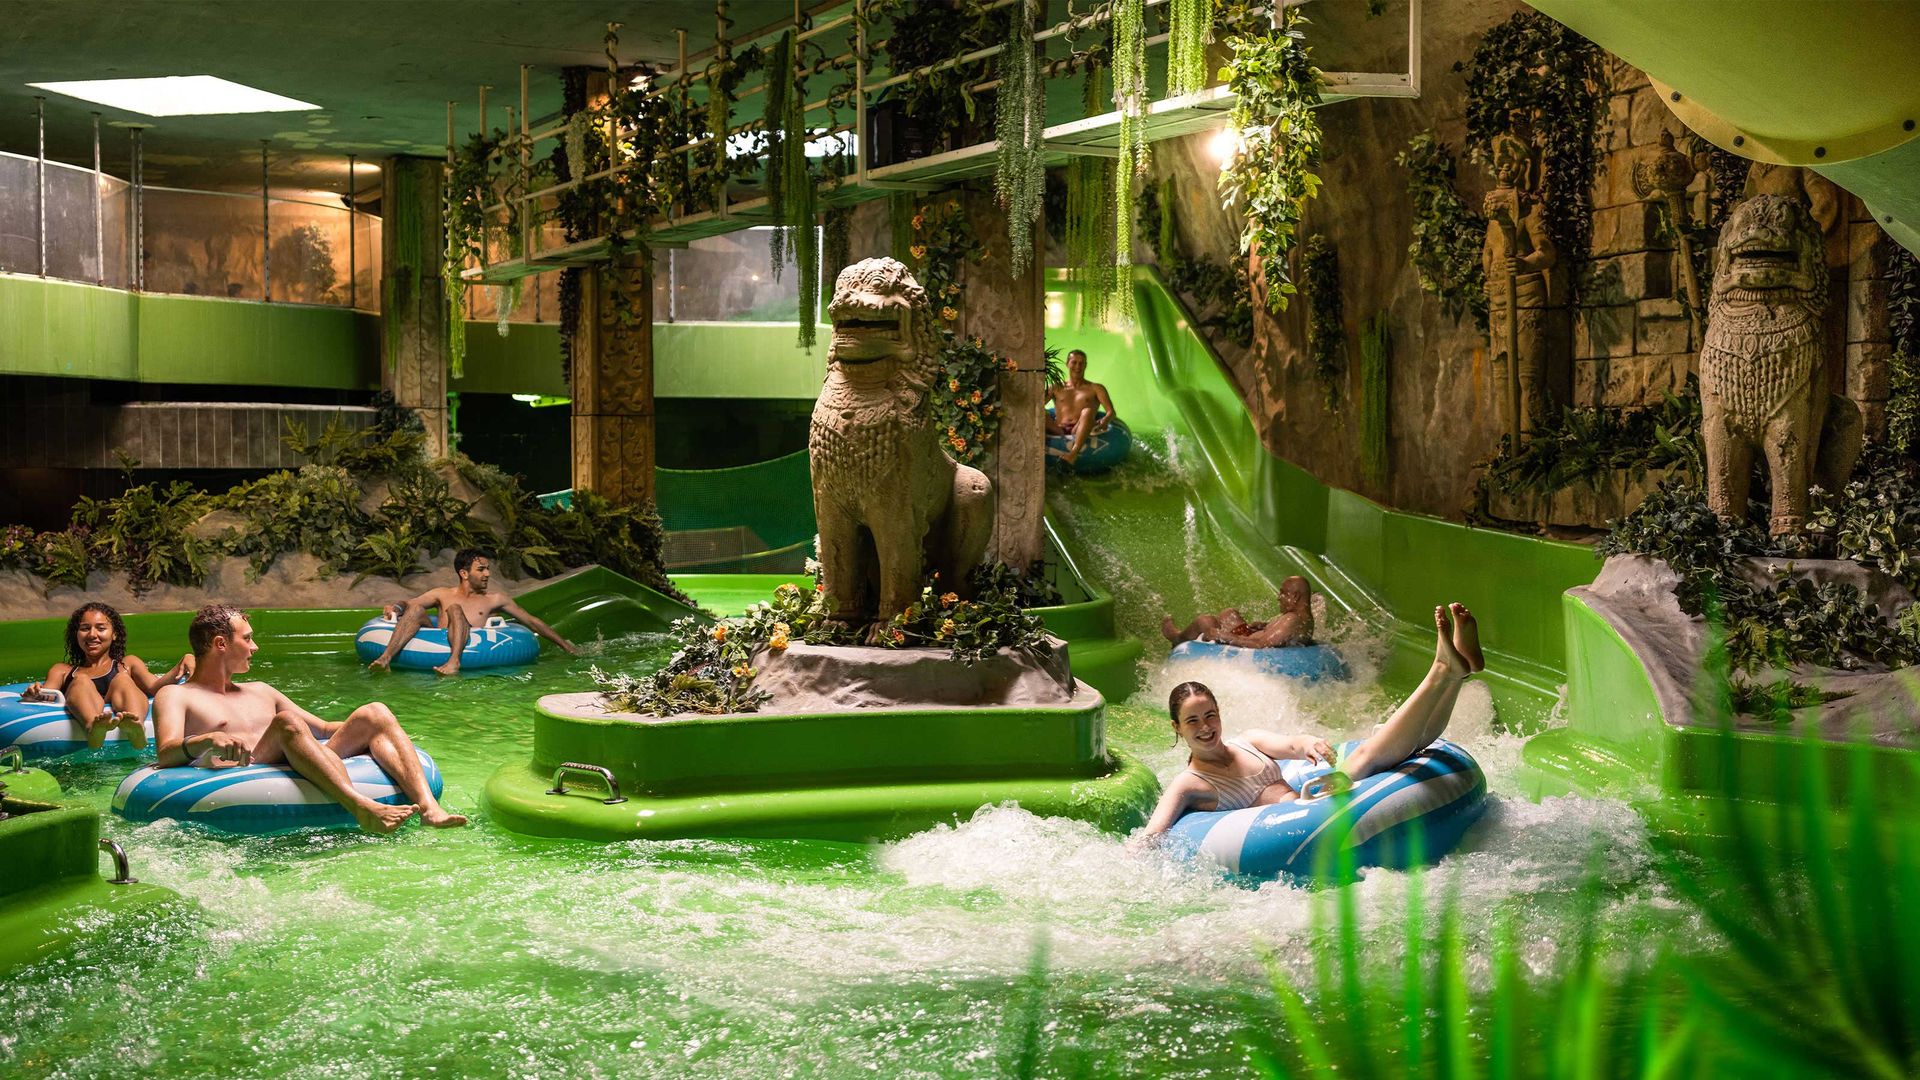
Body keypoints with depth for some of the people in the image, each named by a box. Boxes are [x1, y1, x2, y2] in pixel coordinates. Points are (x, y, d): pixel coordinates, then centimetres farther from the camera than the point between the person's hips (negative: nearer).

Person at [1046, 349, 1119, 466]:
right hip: (1058, 431, 2)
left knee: (1087, 411, -35)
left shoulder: (1095, 389, 21)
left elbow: (1111, 413, 6)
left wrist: (1103, 422, -19)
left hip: (1081, 433, -2)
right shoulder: (1056, 388, 26)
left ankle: (1073, 454, -59)